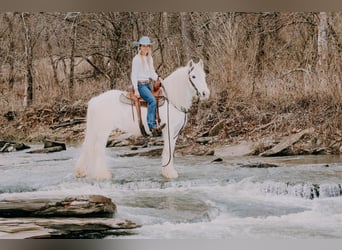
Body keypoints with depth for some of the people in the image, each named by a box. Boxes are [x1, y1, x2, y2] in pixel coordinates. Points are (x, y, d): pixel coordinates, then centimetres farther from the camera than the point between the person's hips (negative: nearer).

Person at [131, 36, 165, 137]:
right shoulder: (136, 59, -9)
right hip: (140, 84, -8)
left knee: (151, 105, 6)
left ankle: (153, 129, 10)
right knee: (152, 101, -26)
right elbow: (134, 75, -11)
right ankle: (152, 125, -31)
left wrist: (157, 78, -5)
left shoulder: (150, 58, 13)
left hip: (148, 84, 8)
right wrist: (136, 90, -18)